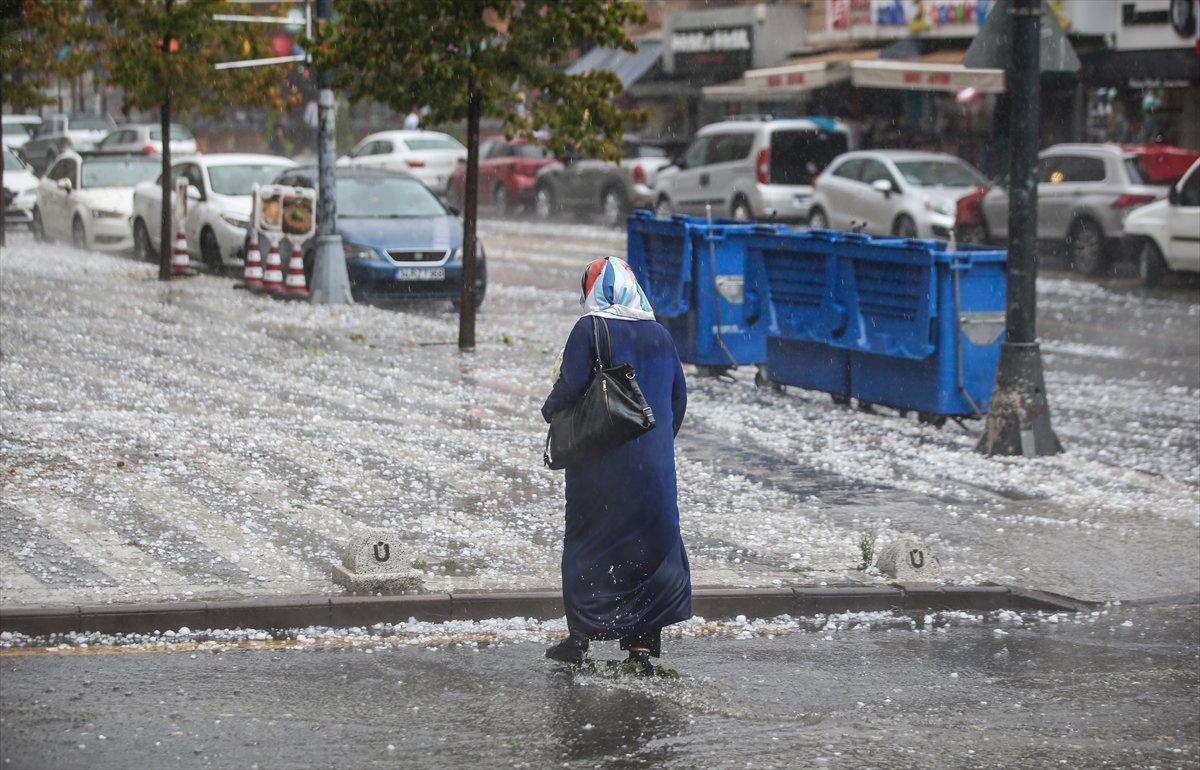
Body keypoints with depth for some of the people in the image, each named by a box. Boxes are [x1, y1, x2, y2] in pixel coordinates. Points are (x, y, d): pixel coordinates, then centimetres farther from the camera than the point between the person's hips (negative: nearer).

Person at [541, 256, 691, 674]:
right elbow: (679, 397, 12)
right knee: (650, 544, 7)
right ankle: (642, 642, 4)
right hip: (654, 463, 4)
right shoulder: (660, 335, 8)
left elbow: (570, 387, -14)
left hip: (600, 463, -4)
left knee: (587, 545, 7)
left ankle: (580, 637, 10)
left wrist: (550, 411, 6)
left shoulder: (591, 329, -8)